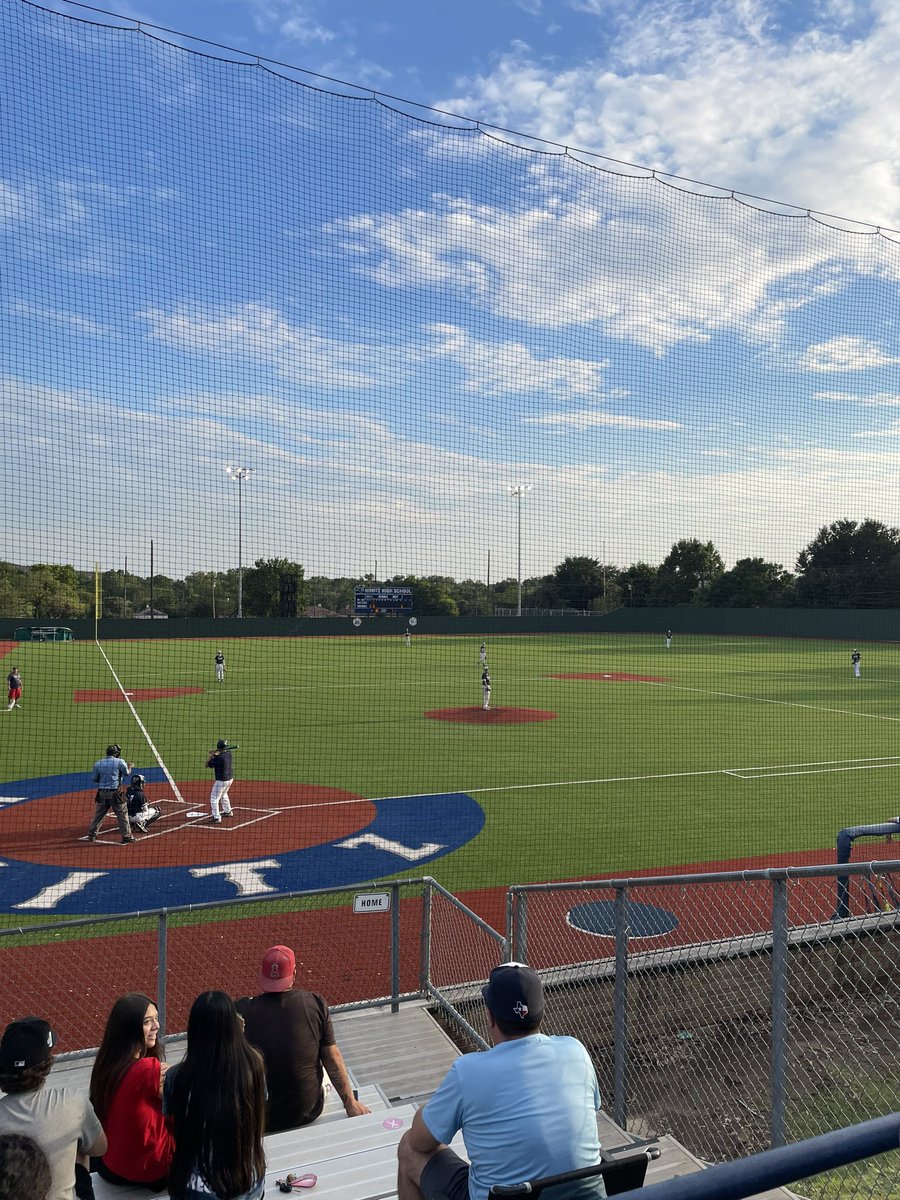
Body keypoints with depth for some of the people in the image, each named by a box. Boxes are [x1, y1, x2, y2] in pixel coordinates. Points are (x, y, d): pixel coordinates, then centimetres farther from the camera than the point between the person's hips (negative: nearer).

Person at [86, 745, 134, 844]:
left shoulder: (98, 763, 5)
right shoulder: (120, 762, -7)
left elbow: (95, 779, 10)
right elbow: (127, 773, 7)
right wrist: (129, 766, 27)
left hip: (102, 793, 4)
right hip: (116, 793, -4)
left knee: (98, 814, 16)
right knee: (122, 814, 4)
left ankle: (91, 835, 22)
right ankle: (126, 836, 6)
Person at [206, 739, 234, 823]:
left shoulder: (218, 758, -25)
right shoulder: (228, 753, -3)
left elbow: (207, 764, -13)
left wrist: (211, 755, -6)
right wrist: (215, 753, 2)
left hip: (222, 781, -9)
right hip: (230, 778, 9)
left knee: (214, 798, -3)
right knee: (223, 795, 31)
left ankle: (216, 817, -6)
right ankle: (228, 812, 43)